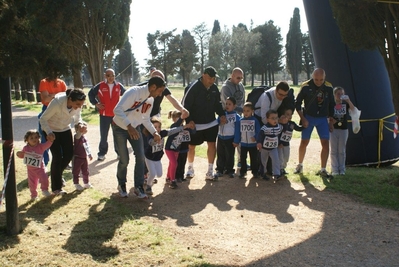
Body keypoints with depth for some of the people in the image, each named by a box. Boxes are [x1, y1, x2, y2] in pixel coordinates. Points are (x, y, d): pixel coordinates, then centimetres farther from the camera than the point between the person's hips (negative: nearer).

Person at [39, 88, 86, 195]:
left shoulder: (78, 104, -20)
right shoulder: (57, 103, -35)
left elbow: (77, 116, 0)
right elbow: (43, 119, -26)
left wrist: (80, 124, -21)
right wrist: (49, 132, -41)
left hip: (65, 129, 5)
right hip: (51, 131, -5)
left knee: (69, 154, 0)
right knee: (57, 156, -10)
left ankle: (57, 174, 30)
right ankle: (56, 188, 4)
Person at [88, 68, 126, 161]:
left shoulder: (119, 86, 1)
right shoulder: (100, 86, -4)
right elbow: (91, 93, 9)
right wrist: (96, 103, 1)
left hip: (116, 114, 1)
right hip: (104, 114, -1)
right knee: (103, 135, 4)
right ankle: (102, 153, 13)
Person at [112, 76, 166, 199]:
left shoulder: (150, 99, -3)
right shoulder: (133, 92, -28)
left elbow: (146, 119, 9)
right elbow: (117, 110, -35)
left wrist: (154, 132, -4)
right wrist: (129, 126, -44)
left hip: (135, 128, 6)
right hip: (120, 128, -6)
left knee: (140, 157, -3)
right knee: (124, 159, -3)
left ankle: (138, 187, 9)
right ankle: (121, 184, 22)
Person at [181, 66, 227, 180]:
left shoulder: (214, 88, 1)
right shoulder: (194, 87, -18)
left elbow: (217, 103, 14)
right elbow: (185, 104, -15)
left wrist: (222, 114, -3)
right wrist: (189, 121, -18)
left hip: (211, 123, 4)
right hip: (195, 125, -4)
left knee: (212, 144, -1)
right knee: (191, 146, 9)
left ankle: (210, 171, 9)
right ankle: (190, 168, 31)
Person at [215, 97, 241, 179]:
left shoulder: (236, 116, -6)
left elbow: (237, 129, -7)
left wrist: (236, 140, -11)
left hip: (230, 139, -4)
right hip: (220, 138, 4)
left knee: (229, 156, 5)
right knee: (220, 155, 10)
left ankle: (229, 170, 17)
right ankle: (219, 170, 18)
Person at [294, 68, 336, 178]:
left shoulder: (328, 87, -5)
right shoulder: (306, 86, -13)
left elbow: (331, 105, 8)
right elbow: (297, 103, -4)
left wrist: (331, 120, 7)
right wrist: (303, 119, -9)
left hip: (323, 118, 2)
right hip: (308, 117, -2)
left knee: (325, 143, -6)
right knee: (304, 142, 3)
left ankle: (323, 169, 2)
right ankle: (300, 165, 24)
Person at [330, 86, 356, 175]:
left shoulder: (345, 104, 2)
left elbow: (353, 109, -17)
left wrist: (348, 100, -27)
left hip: (343, 129, 1)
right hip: (333, 129, -1)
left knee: (342, 151, 8)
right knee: (333, 151, 4)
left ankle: (342, 169, 14)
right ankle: (334, 169, 10)